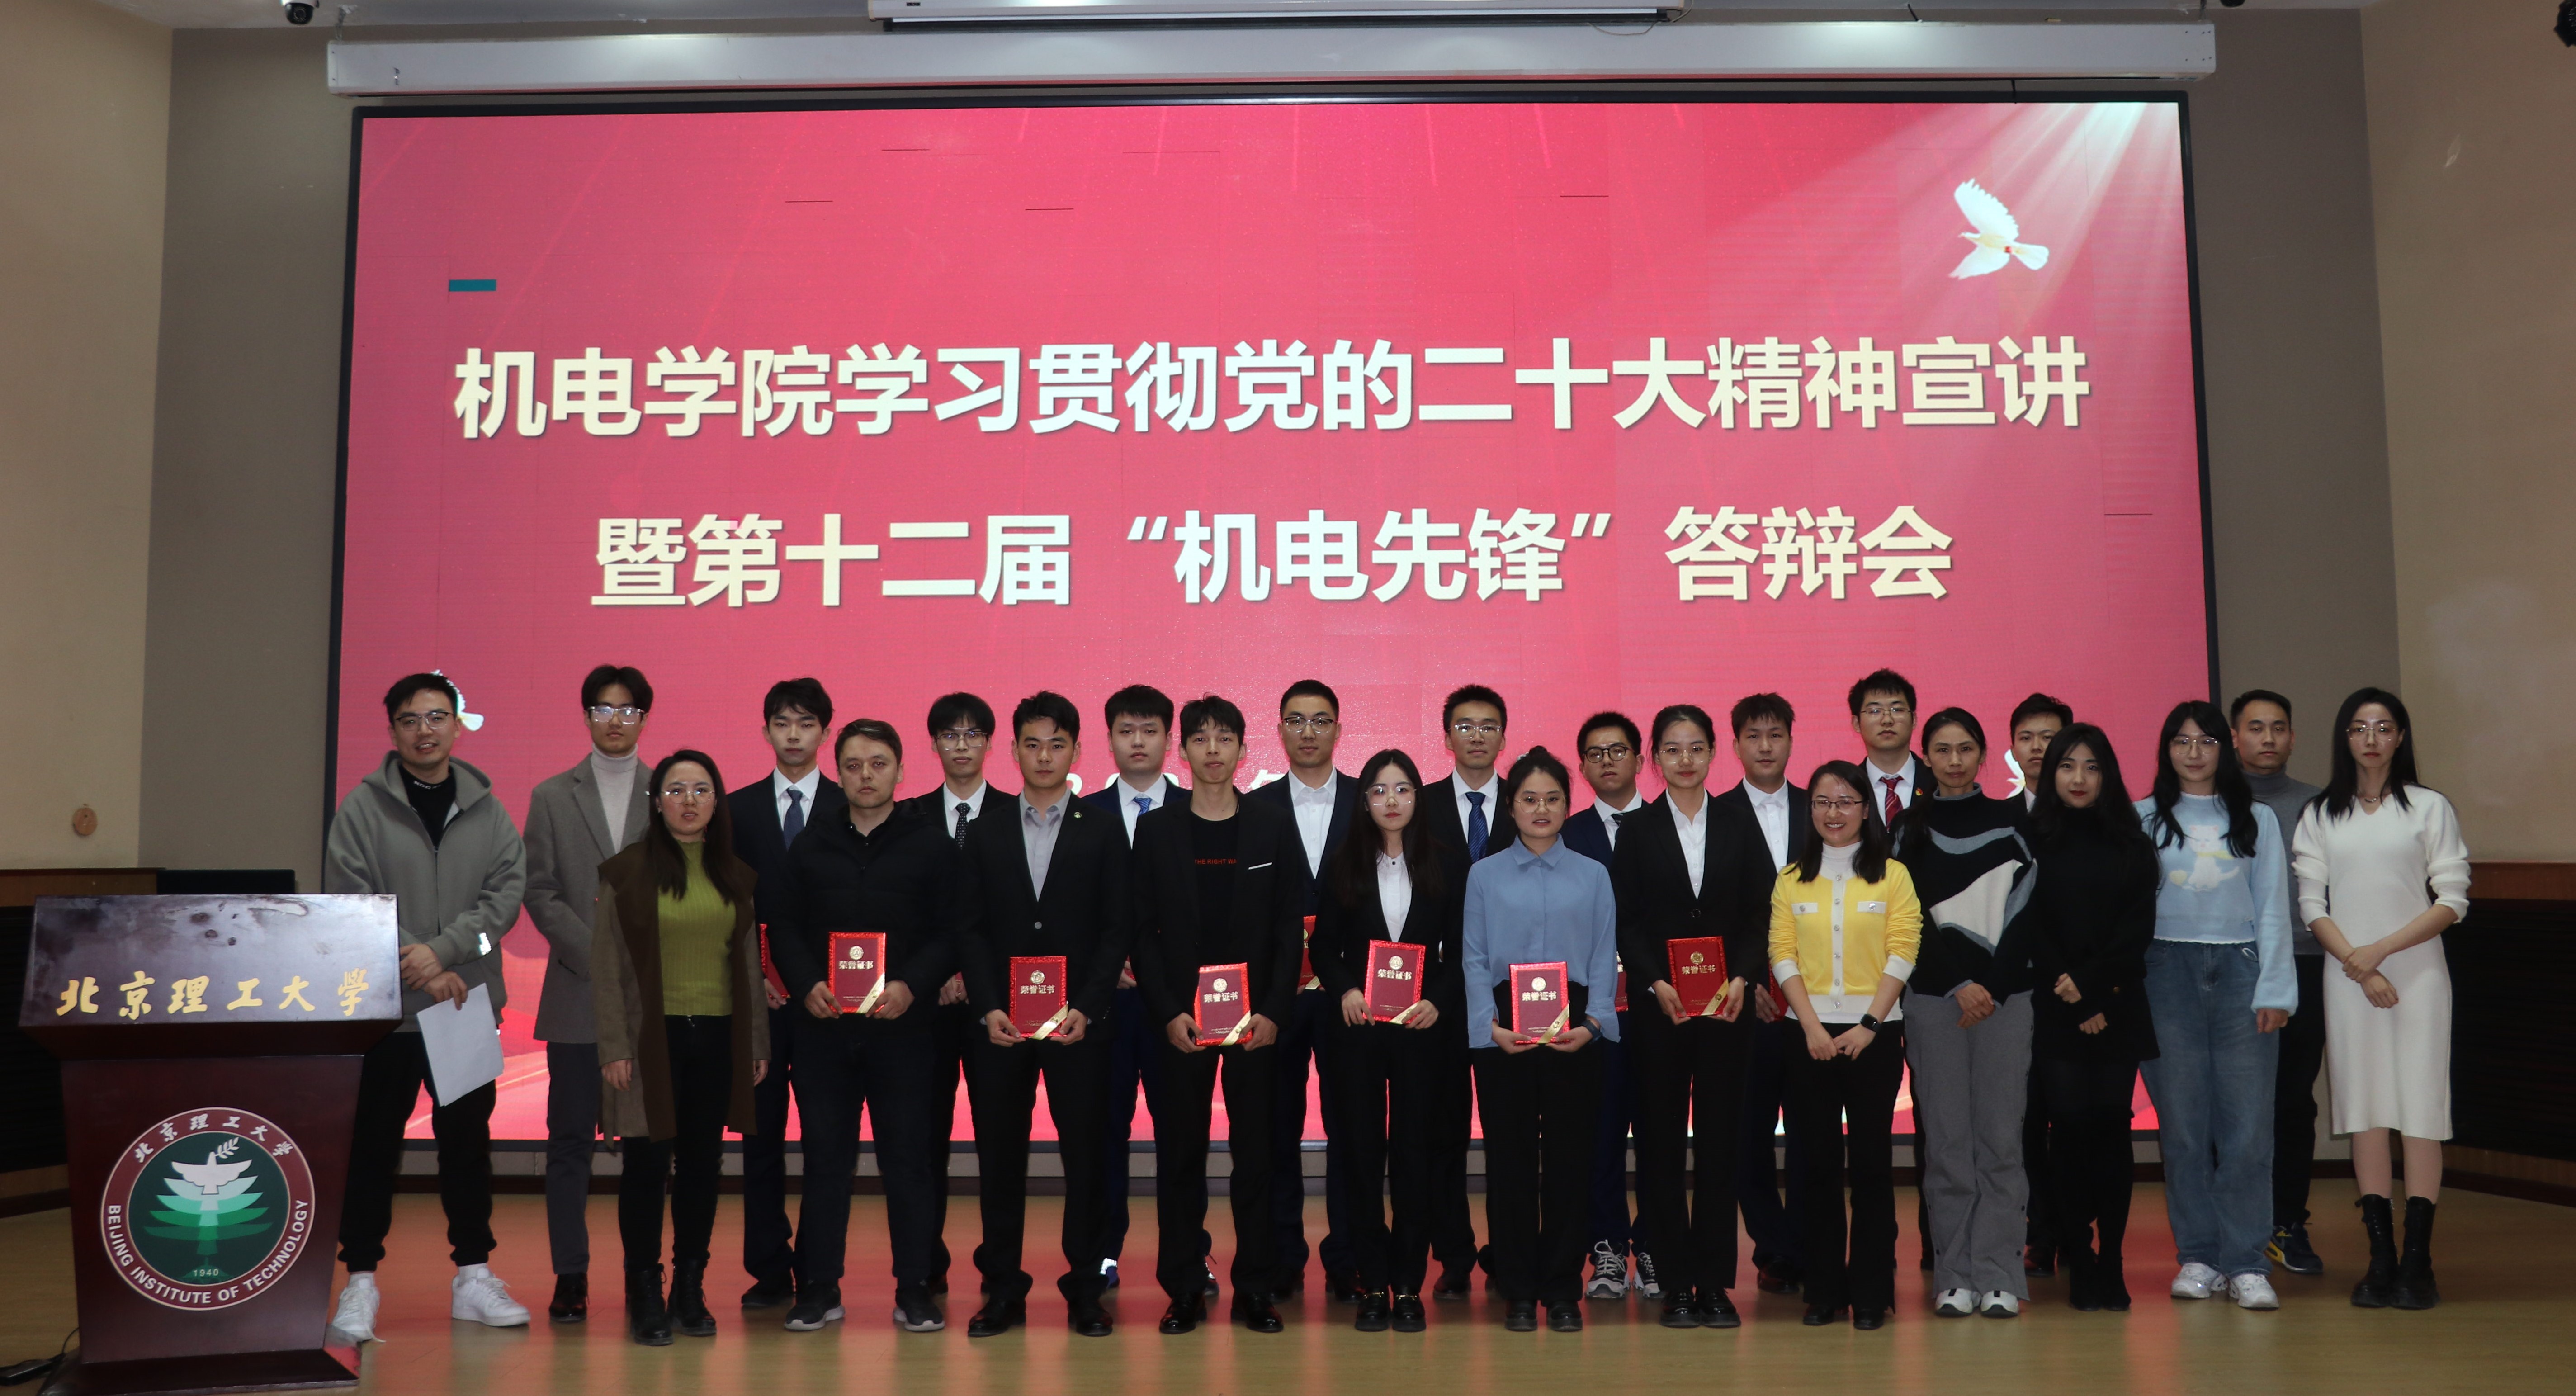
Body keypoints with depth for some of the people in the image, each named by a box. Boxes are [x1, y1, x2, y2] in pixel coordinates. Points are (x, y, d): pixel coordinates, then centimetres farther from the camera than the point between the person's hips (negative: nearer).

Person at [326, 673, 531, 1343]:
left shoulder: (487, 810, 6)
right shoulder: (363, 808, -1)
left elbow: (507, 892, -2)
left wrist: (442, 950, -16)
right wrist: (423, 975, -13)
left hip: (469, 1005, 3)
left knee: (468, 1139, 9)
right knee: (374, 1144, 4)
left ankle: (473, 1276, 18)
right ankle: (361, 1281, 15)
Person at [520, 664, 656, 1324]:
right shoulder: (553, 796, 9)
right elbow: (541, 893, 3)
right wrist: (601, 956, -8)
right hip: (579, 994, 0)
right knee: (571, 1137, 2)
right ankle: (571, 1275, 8)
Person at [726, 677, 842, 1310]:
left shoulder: (850, 808, 4)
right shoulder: (739, 809, 9)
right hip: (757, 996, 2)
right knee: (761, 1134, 5)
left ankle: (818, 1273, 7)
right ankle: (770, 1271, 14)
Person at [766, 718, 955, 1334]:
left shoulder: (932, 843, 2)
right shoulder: (811, 845, 10)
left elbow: (954, 931, -2)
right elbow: (785, 927, 8)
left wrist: (911, 986, -16)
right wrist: (806, 985, -9)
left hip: (904, 1024, -2)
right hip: (824, 1027, 2)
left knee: (910, 1156, 2)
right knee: (825, 1156, 7)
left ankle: (915, 1290, 11)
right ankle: (820, 1288, 16)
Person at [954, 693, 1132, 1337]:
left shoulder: (1103, 832, 5)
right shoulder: (985, 834, 10)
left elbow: (1117, 930, 0)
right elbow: (970, 929, 5)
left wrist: (1085, 1008, -11)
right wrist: (990, 1007, -8)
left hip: (1078, 1020, -1)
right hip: (1000, 1021, 1)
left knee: (1084, 1154, 2)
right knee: (999, 1156, 5)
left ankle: (1085, 1290, 13)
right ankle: (1003, 1290, 15)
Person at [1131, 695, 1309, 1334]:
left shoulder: (1275, 829, 4)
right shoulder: (1156, 830, 4)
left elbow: (1291, 929, 2)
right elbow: (1144, 930, 2)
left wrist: (1273, 1012, -8)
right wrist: (1168, 1012, -8)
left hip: (1257, 1020, 0)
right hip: (1180, 1018, 0)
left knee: (1255, 1151, 3)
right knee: (1179, 1154, 4)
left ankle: (1255, 1289, 13)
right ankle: (1184, 1291, 13)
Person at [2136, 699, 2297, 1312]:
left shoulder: (2257, 819, 12)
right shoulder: (2145, 819, 9)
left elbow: (2272, 910, 8)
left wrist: (2272, 991, 0)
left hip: (2240, 970, 1)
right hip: (2169, 969, 0)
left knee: (2248, 1123, -4)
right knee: (2183, 1123, 1)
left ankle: (2247, 1263, 1)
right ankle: (2197, 1256, 9)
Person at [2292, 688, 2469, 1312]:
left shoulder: (2430, 809, 5)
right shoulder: (2320, 817, 9)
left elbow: (2452, 901, -2)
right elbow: (2311, 904, 3)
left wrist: (2382, 949, -11)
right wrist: (2359, 966, -9)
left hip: (2418, 973, -1)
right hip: (2348, 977, 2)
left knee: (2420, 1111, -4)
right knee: (2365, 1113, 2)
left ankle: (2417, 1262, 0)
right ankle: (2380, 1260, 6)